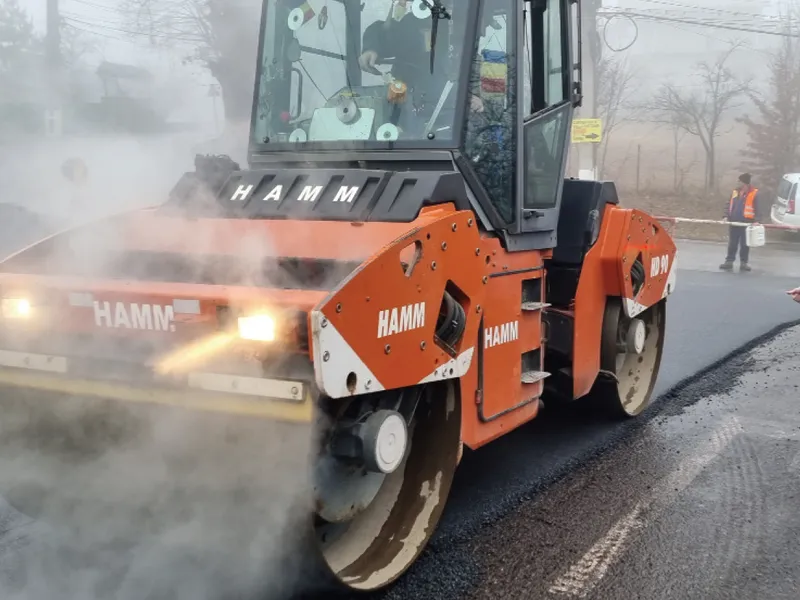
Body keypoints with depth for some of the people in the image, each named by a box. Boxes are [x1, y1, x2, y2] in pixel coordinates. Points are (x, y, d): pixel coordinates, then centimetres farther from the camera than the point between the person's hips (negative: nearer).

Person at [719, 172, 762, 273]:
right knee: (732, 244, 8)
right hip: (734, 223, 4)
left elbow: (757, 208, -8)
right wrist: (727, 216, 0)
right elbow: (729, 205, 12)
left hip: (746, 223, -4)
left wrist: (756, 220, -19)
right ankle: (729, 262, 13)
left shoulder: (754, 193, -6)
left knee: (744, 245, 5)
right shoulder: (735, 192, 8)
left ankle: (744, 263, 14)